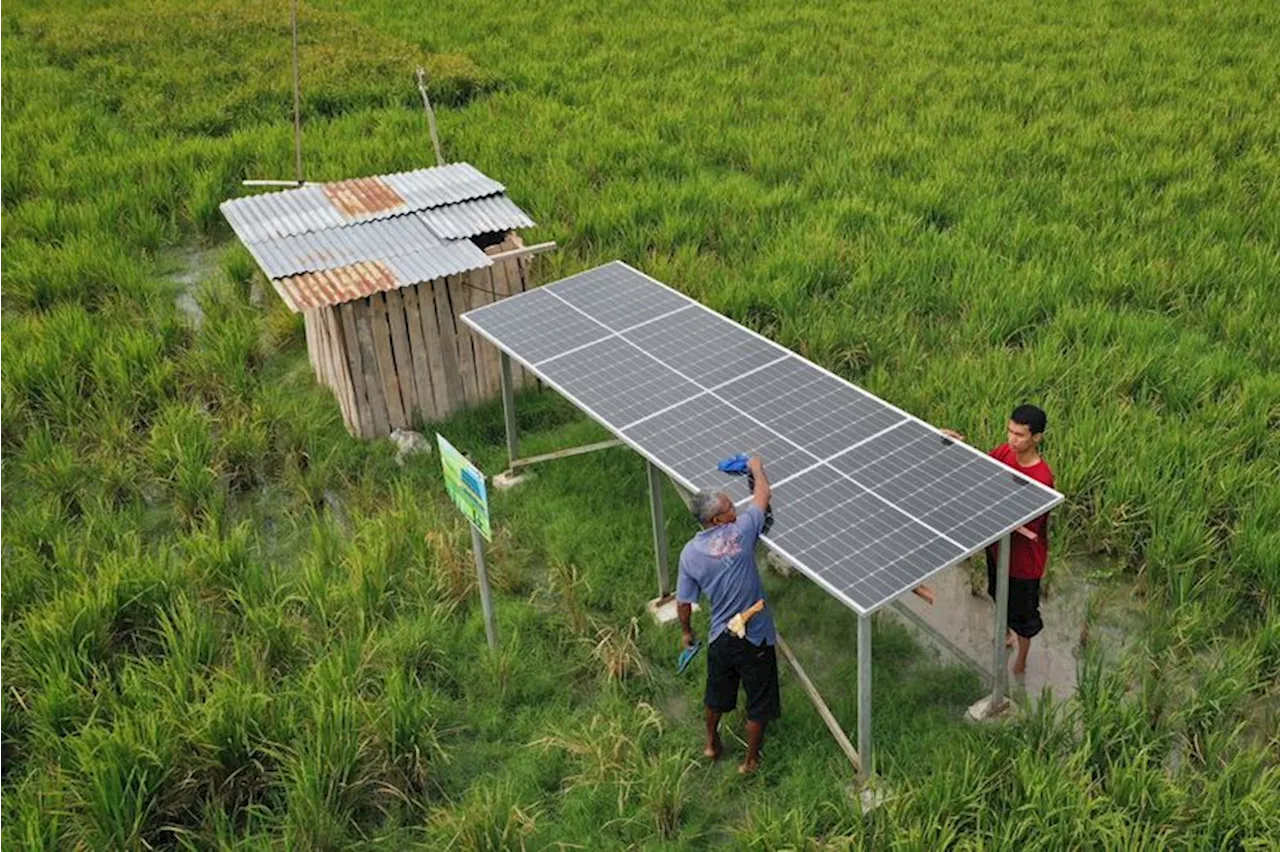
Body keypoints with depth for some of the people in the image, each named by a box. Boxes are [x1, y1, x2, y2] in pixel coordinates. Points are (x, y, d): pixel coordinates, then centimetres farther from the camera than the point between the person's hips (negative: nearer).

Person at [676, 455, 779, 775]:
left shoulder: (689, 553, -9)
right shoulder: (740, 533, -19)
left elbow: (684, 602, -1)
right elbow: (763, 494, -3)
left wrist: (686, 631, 18)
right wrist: (757, 468, 16)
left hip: (720, 638, 3)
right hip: (755, 637, -3)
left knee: (716, 695, 28)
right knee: (758, 703, 18)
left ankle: (712, 744, 49)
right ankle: (751, 760, 33)